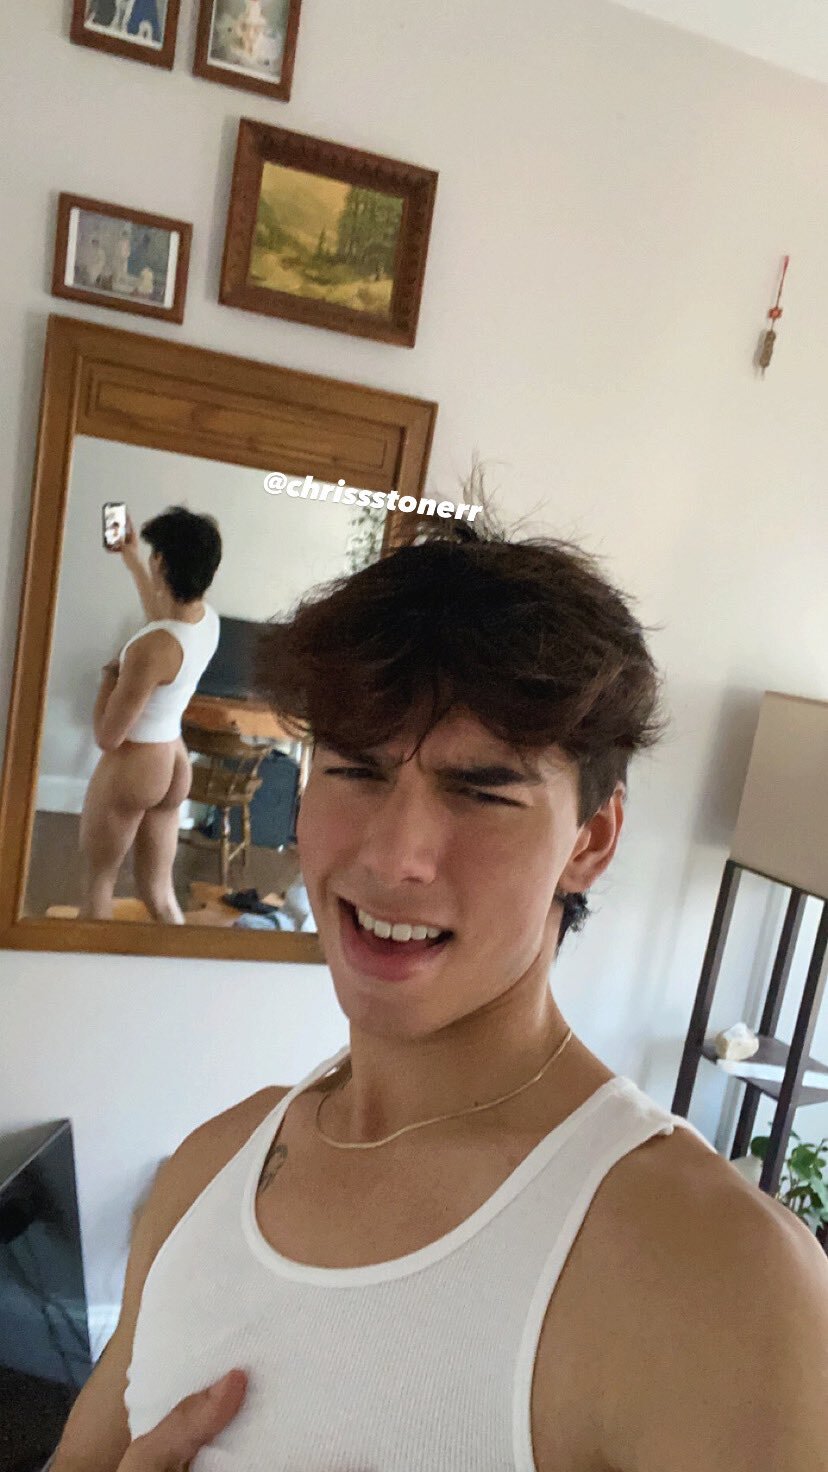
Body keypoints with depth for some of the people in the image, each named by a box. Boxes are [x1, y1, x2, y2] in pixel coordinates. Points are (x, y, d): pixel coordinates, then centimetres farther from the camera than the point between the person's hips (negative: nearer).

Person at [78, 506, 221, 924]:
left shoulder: (152, 648, -29)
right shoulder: (208, 620, -3)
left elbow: (107, 736, -21)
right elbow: (163, 615, 24)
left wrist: (110, 675, -6)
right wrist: (131, 558, 36)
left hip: (131, 769, -8)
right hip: (174, 767, 8)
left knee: (97, 884, 13)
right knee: (158, 892, 17)